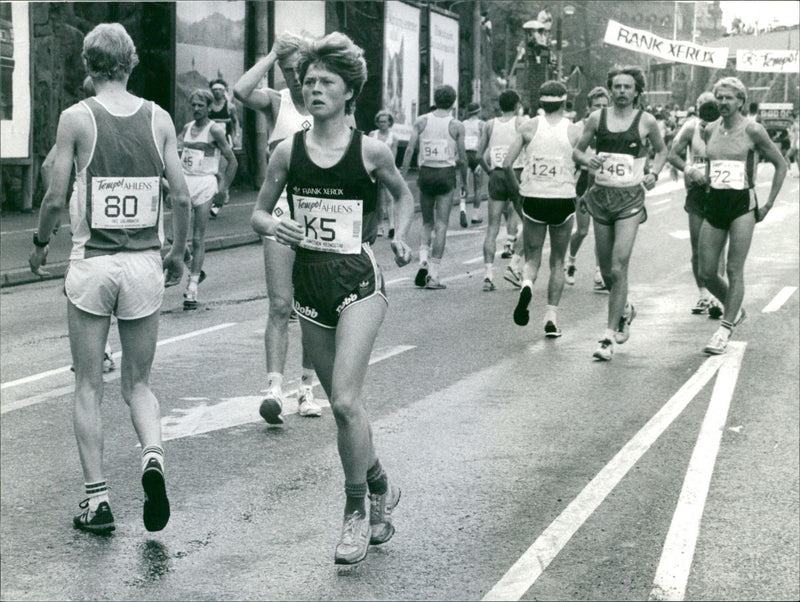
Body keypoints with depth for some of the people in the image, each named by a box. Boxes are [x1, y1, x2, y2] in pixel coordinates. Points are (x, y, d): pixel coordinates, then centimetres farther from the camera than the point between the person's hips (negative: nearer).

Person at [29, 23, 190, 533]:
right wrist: (179, 252, 17)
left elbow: (56, 198, -5)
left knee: (89, 386, 8)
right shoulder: (159, 118, 2)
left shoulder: (77, 117, -5)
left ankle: (97, 499, 6)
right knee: (138, 382, 14)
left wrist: (40, 244, 13)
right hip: (145, 263, 2)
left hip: (93, 262, -2)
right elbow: (182, 196, 2)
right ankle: (153, 455, -13)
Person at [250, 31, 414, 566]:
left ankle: (358, 512, 0)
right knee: (344, 404, 11)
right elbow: (259, 212, 10)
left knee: (345, 401, -16)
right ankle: (382, 488, 34)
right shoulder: (289, 151, 2)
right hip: (309, 282, 4)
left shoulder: (370, 150, -4)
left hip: (358, 284, -4)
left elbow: (404, 194, 14)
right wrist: (273, 226, -12)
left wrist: (400, 237, -1)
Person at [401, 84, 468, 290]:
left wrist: (403, 176, 0)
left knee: (427, 222, 18)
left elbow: (409, 150, -3)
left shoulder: (421, 121, 2)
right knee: (441, 225, 2)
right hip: (446, 174, -2)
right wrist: (464, 182, 11)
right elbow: (462, 158, -1)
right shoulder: (456, 126, -3)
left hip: (425, 173, 2)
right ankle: (433, 275, -1)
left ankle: (423, 261, -5)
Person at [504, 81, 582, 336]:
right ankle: (551, 316, 7)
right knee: (557, 261, 13)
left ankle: (527, 284, -21)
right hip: (563, 200, 0)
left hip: (533, 199, 0)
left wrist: (517, 190, 11)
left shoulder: (529, 127, 1)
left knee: (532, 257, 12)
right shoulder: (574, 130, -1)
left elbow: (507, 164, -3)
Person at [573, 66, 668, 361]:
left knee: (618, 268, -12)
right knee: (606, 271, 10)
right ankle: (625, 309, 41)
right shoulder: (597, 118, 4)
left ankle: (609, 336, -7)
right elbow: (577, 150, 12)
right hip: (601, 195, 3)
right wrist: (587, 159, -10)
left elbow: (662, 151, 17)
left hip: (630, 198, -3)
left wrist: (653, 173, -1)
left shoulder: (646, 121, 1)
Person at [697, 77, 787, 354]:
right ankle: (735, 310, 29)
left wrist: (769, 204, 0)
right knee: (706, 273, 3)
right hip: (714, 203, 5)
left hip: (742, 203, -5)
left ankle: (725, 331, -2)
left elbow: (781, 165, 2)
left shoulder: (752, 130, -6)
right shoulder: (710, 130, 9)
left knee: (734, 271, -8)